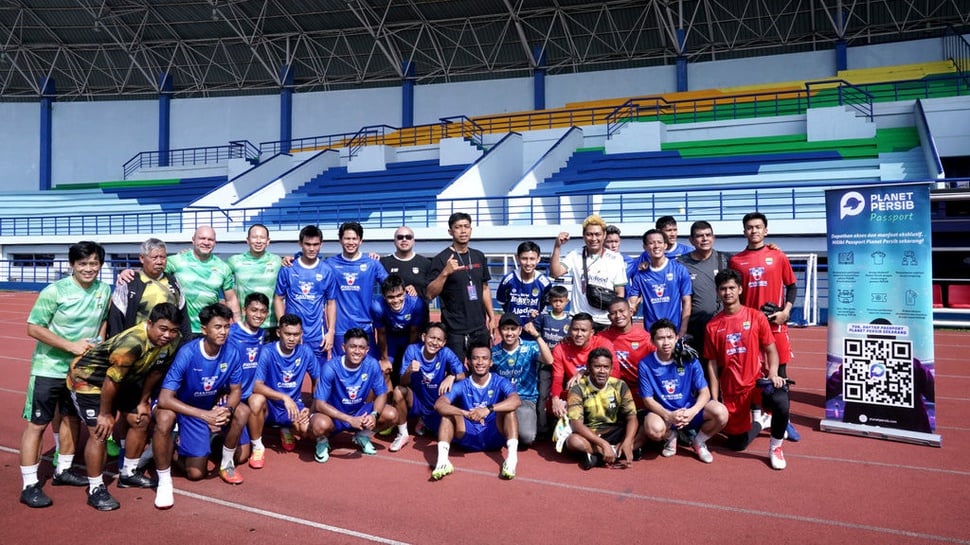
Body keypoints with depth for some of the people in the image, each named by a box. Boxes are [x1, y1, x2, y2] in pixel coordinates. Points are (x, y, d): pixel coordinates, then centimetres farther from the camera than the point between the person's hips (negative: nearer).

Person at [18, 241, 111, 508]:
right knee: (37, 424, 0)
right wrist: (71, 346, -21)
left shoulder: (104, 290, -3)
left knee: (72, 419, 16)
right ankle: (29, 486, 7)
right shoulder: (54, 291, -18)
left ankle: (63, 471, 33)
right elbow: (33, 328, -16)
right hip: (49, 368, -5)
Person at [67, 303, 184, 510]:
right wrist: (105, 414, -17)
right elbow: (111, 380, -29)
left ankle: (128, 474, 26)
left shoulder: (171, 343, -16)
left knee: (141, 420, 9)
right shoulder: (132, 343, -39)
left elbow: (155, 371, 1)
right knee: (100, 431, -15)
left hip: (124, 380, 8)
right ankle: (95, 489, -1)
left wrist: (143, 401, 7)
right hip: (87, 378, -8)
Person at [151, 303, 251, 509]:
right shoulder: (187, 353, -31)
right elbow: (164, 399, -34)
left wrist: (227, 409, -29)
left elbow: (236, 390, -5)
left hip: (212, 406, 4)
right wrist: (205, 415, -41)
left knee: (242, 411, -19)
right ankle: (164, 482, -14)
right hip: (184, 407, -4)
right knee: (164, 417, -34)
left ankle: (226, 464, 8)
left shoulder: (231, 353, -19)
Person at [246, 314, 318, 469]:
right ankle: (257, 447, -11)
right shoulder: (267, 352, -16)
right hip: (270, 406, -2)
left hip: (294, 406, 2)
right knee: (256, 400, -36)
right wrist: (284, 398, -35)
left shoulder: (306, 352, -7)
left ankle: (289, 432, 13)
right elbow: (257, 386, -25)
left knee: (311, 428, -27)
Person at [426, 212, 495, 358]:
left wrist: (491, 317, 11)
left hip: (481, 328, 6)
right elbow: (430, 294, -12)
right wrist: (445, 272, -25)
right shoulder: (442, 259, -7)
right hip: (455, 330, -5)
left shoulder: (479, 256, 10)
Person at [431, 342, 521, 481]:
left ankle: (512, 457, -35)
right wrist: (466, 413, -35)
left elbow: (516, 401, -24)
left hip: (494, 437, -1)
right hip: (469, 439, 1)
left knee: (508, 408, -22)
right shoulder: (462, 386, -1)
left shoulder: (500, 382, -3)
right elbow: (439, 404, -18)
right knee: (448, 413, -19)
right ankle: (442, 460, -35)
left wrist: (489, 409, -39)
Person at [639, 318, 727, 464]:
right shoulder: (645, 365, -11)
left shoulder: (689, 359, -8)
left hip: (690, 409, 2)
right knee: (653, 429, -36)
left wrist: (693, 411, -28)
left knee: (721, 413, -27)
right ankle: (670, 436, 6)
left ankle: (699, 441, 6)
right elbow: (648, 399, -8)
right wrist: (668, 415, -26)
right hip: (663, 412, -1)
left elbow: (704, 392, -8)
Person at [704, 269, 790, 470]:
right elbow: (712, 365, 3)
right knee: (737, 444, 6)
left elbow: (771, 350, 2)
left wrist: (773, 374, -17)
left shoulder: (756, 317, -2)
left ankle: (775, 447, -6)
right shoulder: (713, 326, 0)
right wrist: (714, 399, -1)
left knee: (781, 402, -35)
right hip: (731, 390, 2)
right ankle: (759, 423, 41)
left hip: (757, 381, -1)